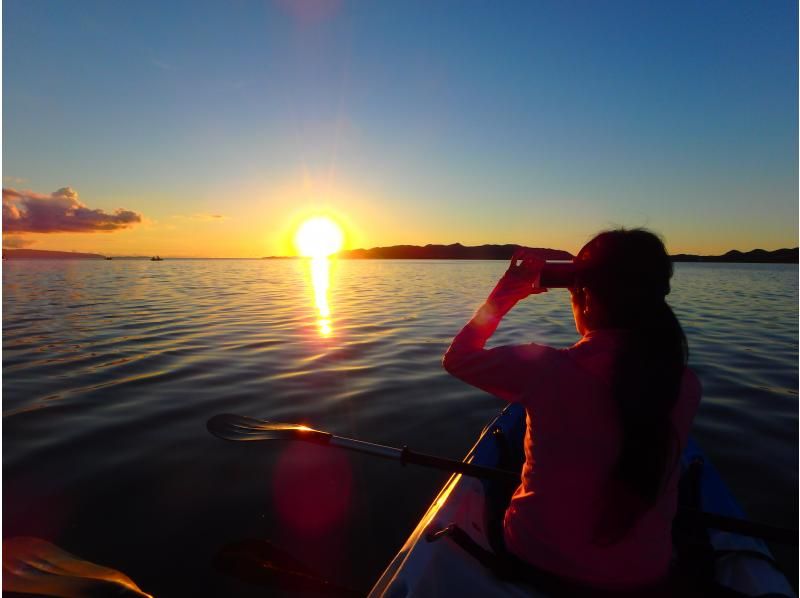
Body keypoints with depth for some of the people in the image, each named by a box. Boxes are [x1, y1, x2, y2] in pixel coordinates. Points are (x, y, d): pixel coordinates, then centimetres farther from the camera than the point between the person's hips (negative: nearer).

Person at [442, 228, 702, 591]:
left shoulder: (544, 369, -27)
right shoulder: (685, 385, -17)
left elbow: (456, 358, -10)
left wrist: (506, 291, -6)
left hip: (540, 559, -3)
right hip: (643, 572, 4)